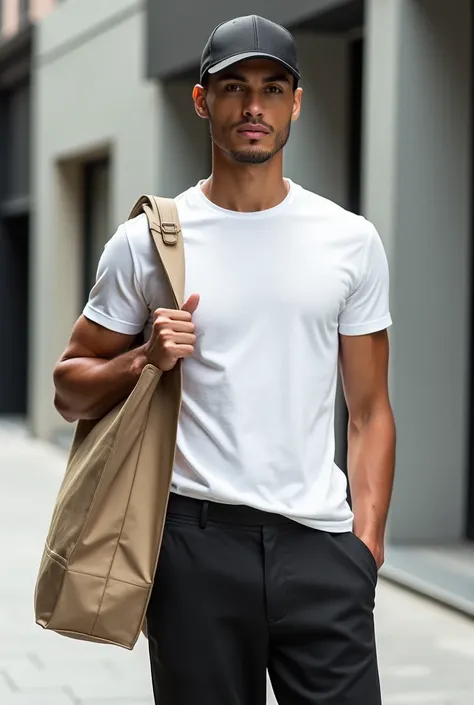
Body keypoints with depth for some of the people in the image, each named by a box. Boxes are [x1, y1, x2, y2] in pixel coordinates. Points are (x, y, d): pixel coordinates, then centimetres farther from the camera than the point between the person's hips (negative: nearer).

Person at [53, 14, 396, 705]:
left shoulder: (351, 241, 7)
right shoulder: (147, 240, 3)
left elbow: (369, 410, 9)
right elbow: (70, 389, 9)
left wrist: (367, 543, 0)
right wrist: (145, 360, -10)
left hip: (319, 543, 1)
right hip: (198, 541, -1)